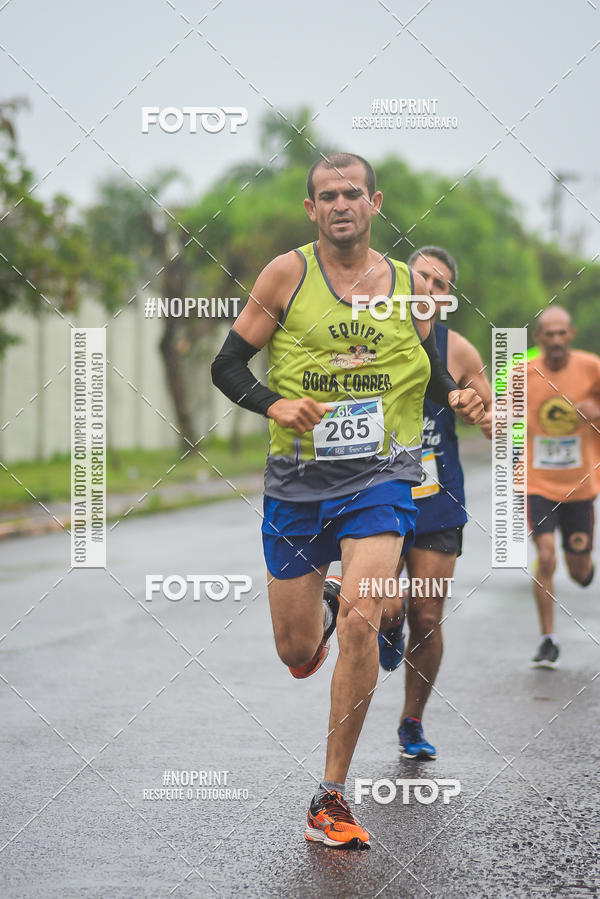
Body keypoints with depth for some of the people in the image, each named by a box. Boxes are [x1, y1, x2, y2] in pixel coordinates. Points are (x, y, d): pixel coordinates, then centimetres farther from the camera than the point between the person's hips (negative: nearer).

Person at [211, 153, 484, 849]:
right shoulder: (287, 274, -1)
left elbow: (431, 373, 20)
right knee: (297, 653, 6)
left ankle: (331, 800, -8)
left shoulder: (409, 284, 6)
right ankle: (318, 613, 47)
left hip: (381, 476, 0)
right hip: (298, 478, 0)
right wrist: (273, 404, -18)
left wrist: (457, 398, -2)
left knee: (359, 623, -20)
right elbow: (226, 365, 2)